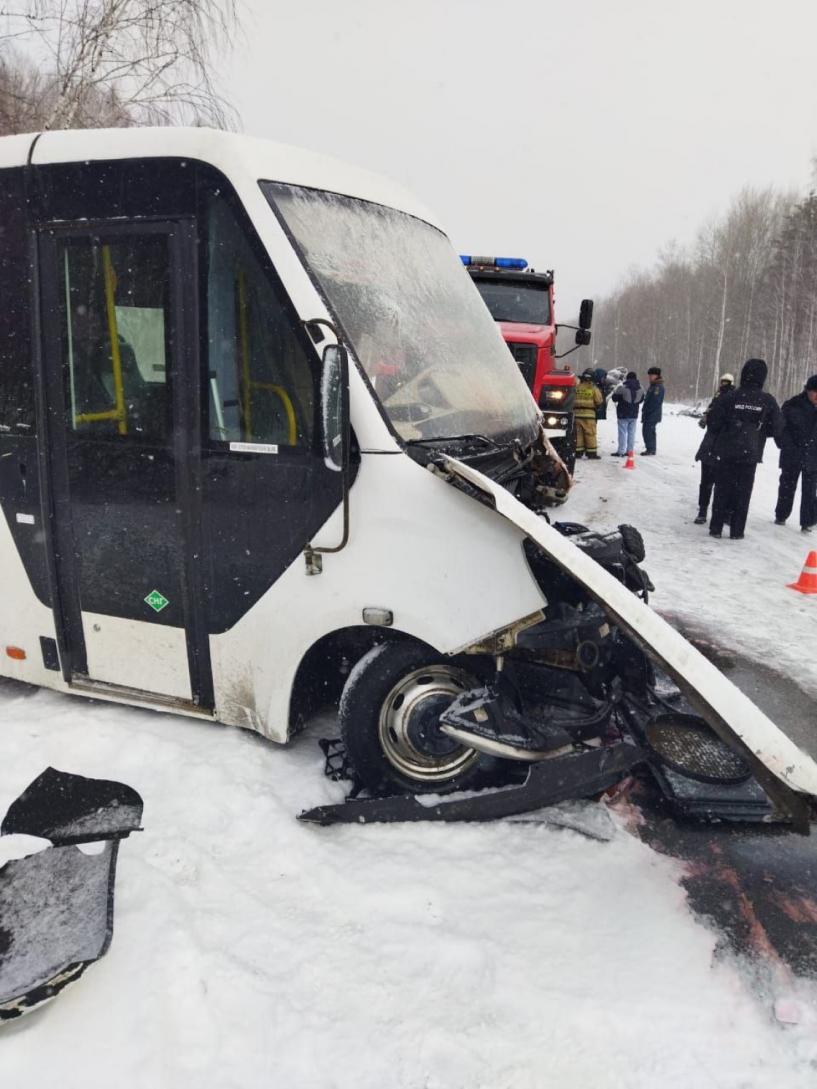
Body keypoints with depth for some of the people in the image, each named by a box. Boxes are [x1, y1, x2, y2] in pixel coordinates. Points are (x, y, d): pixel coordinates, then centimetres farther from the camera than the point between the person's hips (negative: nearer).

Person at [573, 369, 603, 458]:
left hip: (577, 413, 3)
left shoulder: (577, 387, 2)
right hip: (589, 414, -3)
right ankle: (592, 452, 4)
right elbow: (599, 401, -2)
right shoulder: (594, 388, -5)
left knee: (578, 433, 9)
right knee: (590, 434, 3)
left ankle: (578, 451, 10)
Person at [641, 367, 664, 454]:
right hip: (647, 414, 10)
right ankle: (649, 448, 21)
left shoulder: (659, 387, -14)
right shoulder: (651, 385, 17)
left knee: (649, 431, -9)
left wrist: (647, 411, -20)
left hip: (653, 414, -10)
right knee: (645, 431, 13)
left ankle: (651, 449, -3)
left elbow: (655, 402, -20)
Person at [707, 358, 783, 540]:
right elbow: (777, 429, 0)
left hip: (725, 452, 0)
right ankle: (737, 531, 12)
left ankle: (716, 528, 11)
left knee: (722, 490, 9)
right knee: (743, 493, 9)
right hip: (750, 454, 0)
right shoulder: (768, 401, -5)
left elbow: (713, 421, -8)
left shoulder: (730, 396, -9)